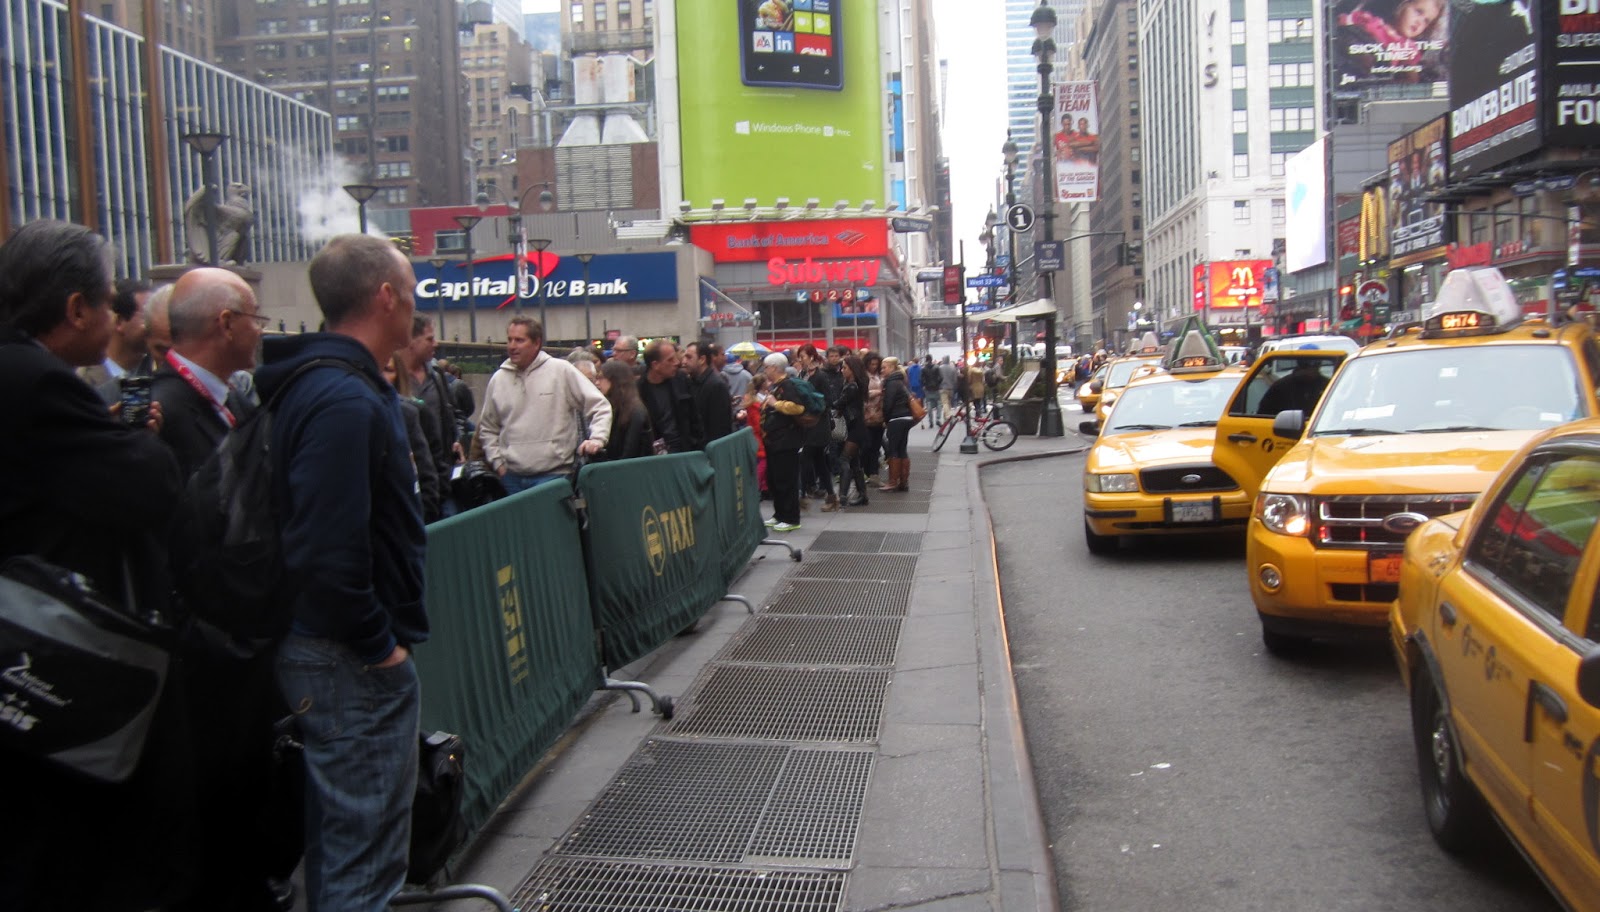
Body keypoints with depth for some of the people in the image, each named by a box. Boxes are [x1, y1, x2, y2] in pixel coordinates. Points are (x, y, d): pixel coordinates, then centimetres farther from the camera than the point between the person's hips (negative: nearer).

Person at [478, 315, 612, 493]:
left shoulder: (561, 371, -2)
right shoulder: (498, 379, 8)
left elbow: (600, 407, -1)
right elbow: (487, 428, 18)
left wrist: (597, 439, -13)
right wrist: (498, 462, 9)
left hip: (554, 474, -4)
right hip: (512, 476, 4)